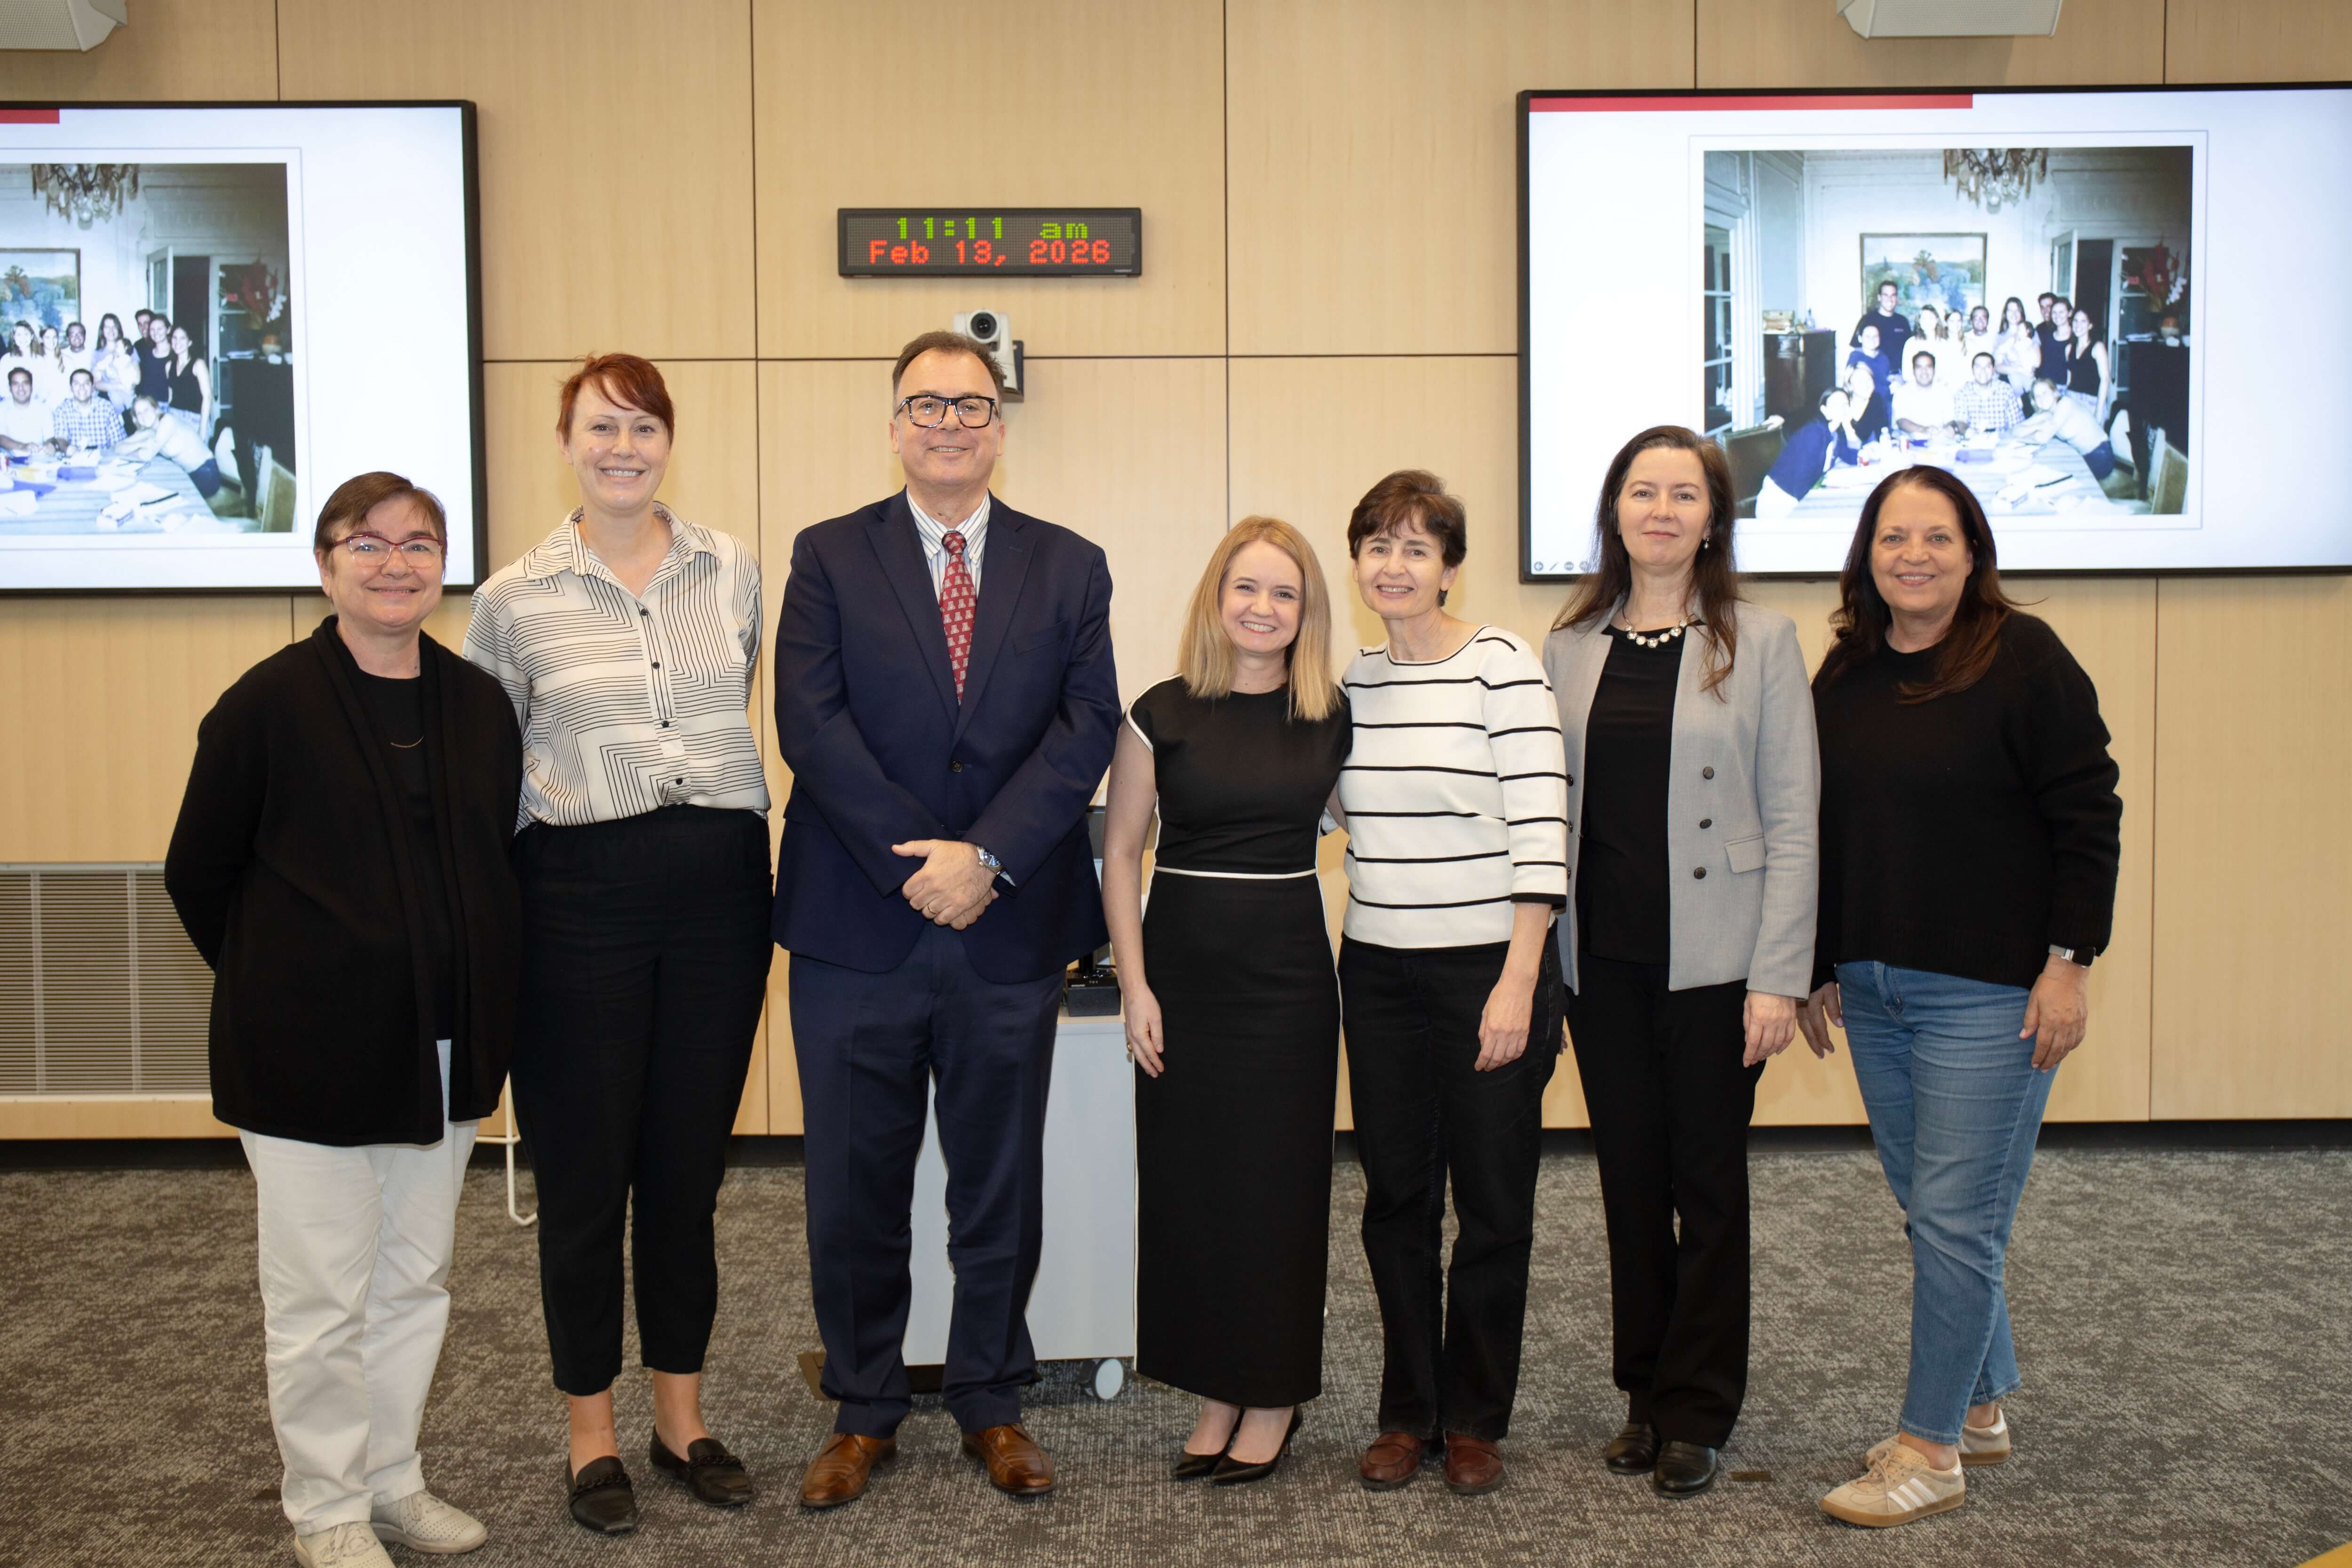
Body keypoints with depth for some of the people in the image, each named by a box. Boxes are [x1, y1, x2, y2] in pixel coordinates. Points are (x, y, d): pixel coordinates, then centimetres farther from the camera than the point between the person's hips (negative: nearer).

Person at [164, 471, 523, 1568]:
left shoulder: (480, 705, 4)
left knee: (414, 1280, 16)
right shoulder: (269, 703, -8)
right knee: (321, 1299, 5)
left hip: (441, 1053, 5)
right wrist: (277, 989, 3)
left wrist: (477, 1006, 7)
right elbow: (197, 875, -1)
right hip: (308, 1055, -5)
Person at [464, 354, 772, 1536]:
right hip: (581, 893, -2)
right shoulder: (515, 597, 0)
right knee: (584, 1172, 7)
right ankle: (591, 1433, 24)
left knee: (690, 1162, 12)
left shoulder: (734, 571, 6)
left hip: (719, 882, 2)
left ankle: (680, 1417, 28)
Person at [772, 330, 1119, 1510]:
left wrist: (985, 858, -15)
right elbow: (811, 722, -7)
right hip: (858, 928, 0)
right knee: (855, 1189, 9)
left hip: (1011, 928, 1)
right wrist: (918, 866, -15)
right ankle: (863, 1412, 27)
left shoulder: (1069, 568, 7)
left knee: (1001, 1186, 12)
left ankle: (992, 1404, 29)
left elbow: (1087, 726, -4)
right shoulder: (828, 558, 4)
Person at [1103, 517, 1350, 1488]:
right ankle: (1216, 1392, 21)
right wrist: (1134, 987, -5)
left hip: (1288, 973, 0)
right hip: (1183, 972, 0)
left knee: (1276, 1183, 5)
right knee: (1188, 1182, 5)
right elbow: (1120, 853, 1)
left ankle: (1274, 1396, 20)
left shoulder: (1331, 718, 3)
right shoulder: (1164, 714, -1)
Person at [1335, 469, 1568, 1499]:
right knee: (1396, 1199, 12)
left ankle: (1475, 1422, 23)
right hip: (1379, 971, 5)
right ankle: (1407, 1414, 27)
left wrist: (1517, 983, -18)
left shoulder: (1503, 664, -9)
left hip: (1489, 967, -5)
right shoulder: (1352, 679, 8)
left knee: (1493, 1206, 7)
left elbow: (1540, 826, -14)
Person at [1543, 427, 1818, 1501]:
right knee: (1630, 1182, 11)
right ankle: (1646, 1395, 26)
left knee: (1708, 1186, 5)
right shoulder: (1569, 648, 8)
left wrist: (1778, 978, -10)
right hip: (1601, 959, 3)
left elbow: (1792, 820, -4)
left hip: (1712, 959, -3)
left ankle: (1697, 1414, 19)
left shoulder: (1760, 642, -2)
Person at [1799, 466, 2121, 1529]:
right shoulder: (1844, 677, 10)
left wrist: (2070, 964, -13)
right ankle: (1980, 1410, 29)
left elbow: (2088, 818, -9)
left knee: (1954, 1217, -4)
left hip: (1988, 992, -6)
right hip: (1872, 992, 6)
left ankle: (1930, 1451, 7)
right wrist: (1816, 971, 16)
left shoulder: (2023, 659, -7)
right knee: (1932, 1211, 14)